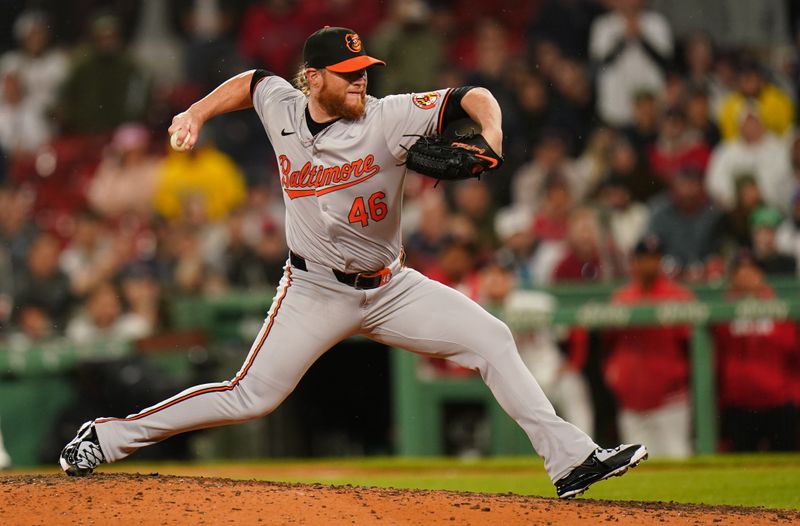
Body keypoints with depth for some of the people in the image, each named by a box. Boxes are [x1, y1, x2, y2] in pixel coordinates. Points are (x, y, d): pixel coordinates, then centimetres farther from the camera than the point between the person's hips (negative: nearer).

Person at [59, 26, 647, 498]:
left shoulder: (389, 117, -13)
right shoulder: (281, 106, -6)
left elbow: (476, 98, -17)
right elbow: (250, 81, 19)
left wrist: (489, 141, -37)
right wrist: (198, 112, 9)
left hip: (390, 288, 1)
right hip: (315, 292, -1)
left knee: (492, 339, -10)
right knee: (251, 396, -7)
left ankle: (570, 460, -7)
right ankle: (110, 437, 5)